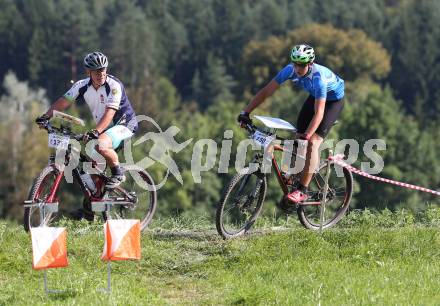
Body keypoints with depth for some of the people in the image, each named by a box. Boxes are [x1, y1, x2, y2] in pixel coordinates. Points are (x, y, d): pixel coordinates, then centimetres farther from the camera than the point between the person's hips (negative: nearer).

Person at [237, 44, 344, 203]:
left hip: (333, 99, -6)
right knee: (299, 138, -3)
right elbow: (266, 91, -19)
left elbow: (319, 113, -43)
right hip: (315, 96, 6)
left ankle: (302, 190, -18)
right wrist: (245, 112, -26)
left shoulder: (318, 76, -40)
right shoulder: (290, 70, -24)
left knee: (313, 142, -19)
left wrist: (307, 136, -53)